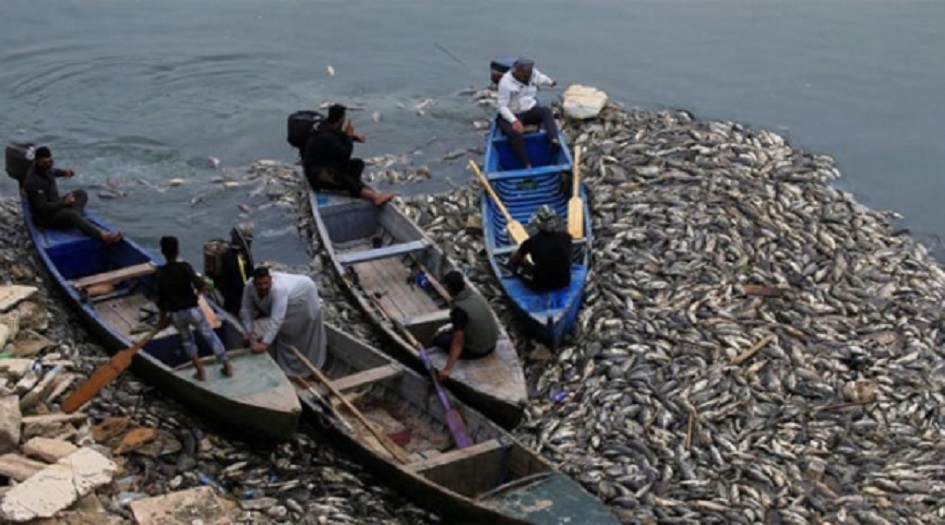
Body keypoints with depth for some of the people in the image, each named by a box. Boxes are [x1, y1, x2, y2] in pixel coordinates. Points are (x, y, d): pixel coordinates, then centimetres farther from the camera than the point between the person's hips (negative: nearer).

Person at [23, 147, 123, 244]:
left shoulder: (44, 167, 0)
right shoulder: (33, 182, -27)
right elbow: (43, 208, -28)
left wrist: (62, 172, 9)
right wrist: (64, 202, -25)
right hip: (45, 217, -11)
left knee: (81, 194, 7)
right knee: (72, 215, -34)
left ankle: (72, 219, -20)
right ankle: (102, 236, -52)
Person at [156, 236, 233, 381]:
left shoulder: (161, 273, -1)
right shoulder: (184, 266, -12)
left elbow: (161, 299, 3)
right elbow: (199, 285, -23)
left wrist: (163, 319, 15)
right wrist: (202, 286, 2)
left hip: (176, 314, 2)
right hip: (192, 309, -2)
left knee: (187, 340, 24)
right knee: (209, 335, 14)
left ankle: (201, 371, 19)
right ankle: (227, 365, 18)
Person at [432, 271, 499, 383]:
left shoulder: (459, 309, -28)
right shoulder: (477, 296, -4)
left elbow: (458, 342, -29)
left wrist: (447, 370, -30)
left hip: (476, 351, -8)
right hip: (491, 344, 8)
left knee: (438, 339, 12)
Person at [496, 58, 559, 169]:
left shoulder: (533, 73, -3)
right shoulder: (505, 82, -20)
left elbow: (541, 78, 24)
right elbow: (502, 106, -21)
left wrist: (550, 82, 45)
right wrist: (514, 121, -35)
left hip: (531, 110, 5)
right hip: (512, 114, -5)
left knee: (547, 112, -26)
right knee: (514, 132, -35)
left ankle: (554, 140, -47)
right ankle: (527, 165, -38)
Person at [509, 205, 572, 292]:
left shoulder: (531, 242, -20)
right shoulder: (565, 237, -12)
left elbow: (513, 260, 0)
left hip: (541, 286, -3)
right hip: (564, 282, 3)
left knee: (517, 262, 17)